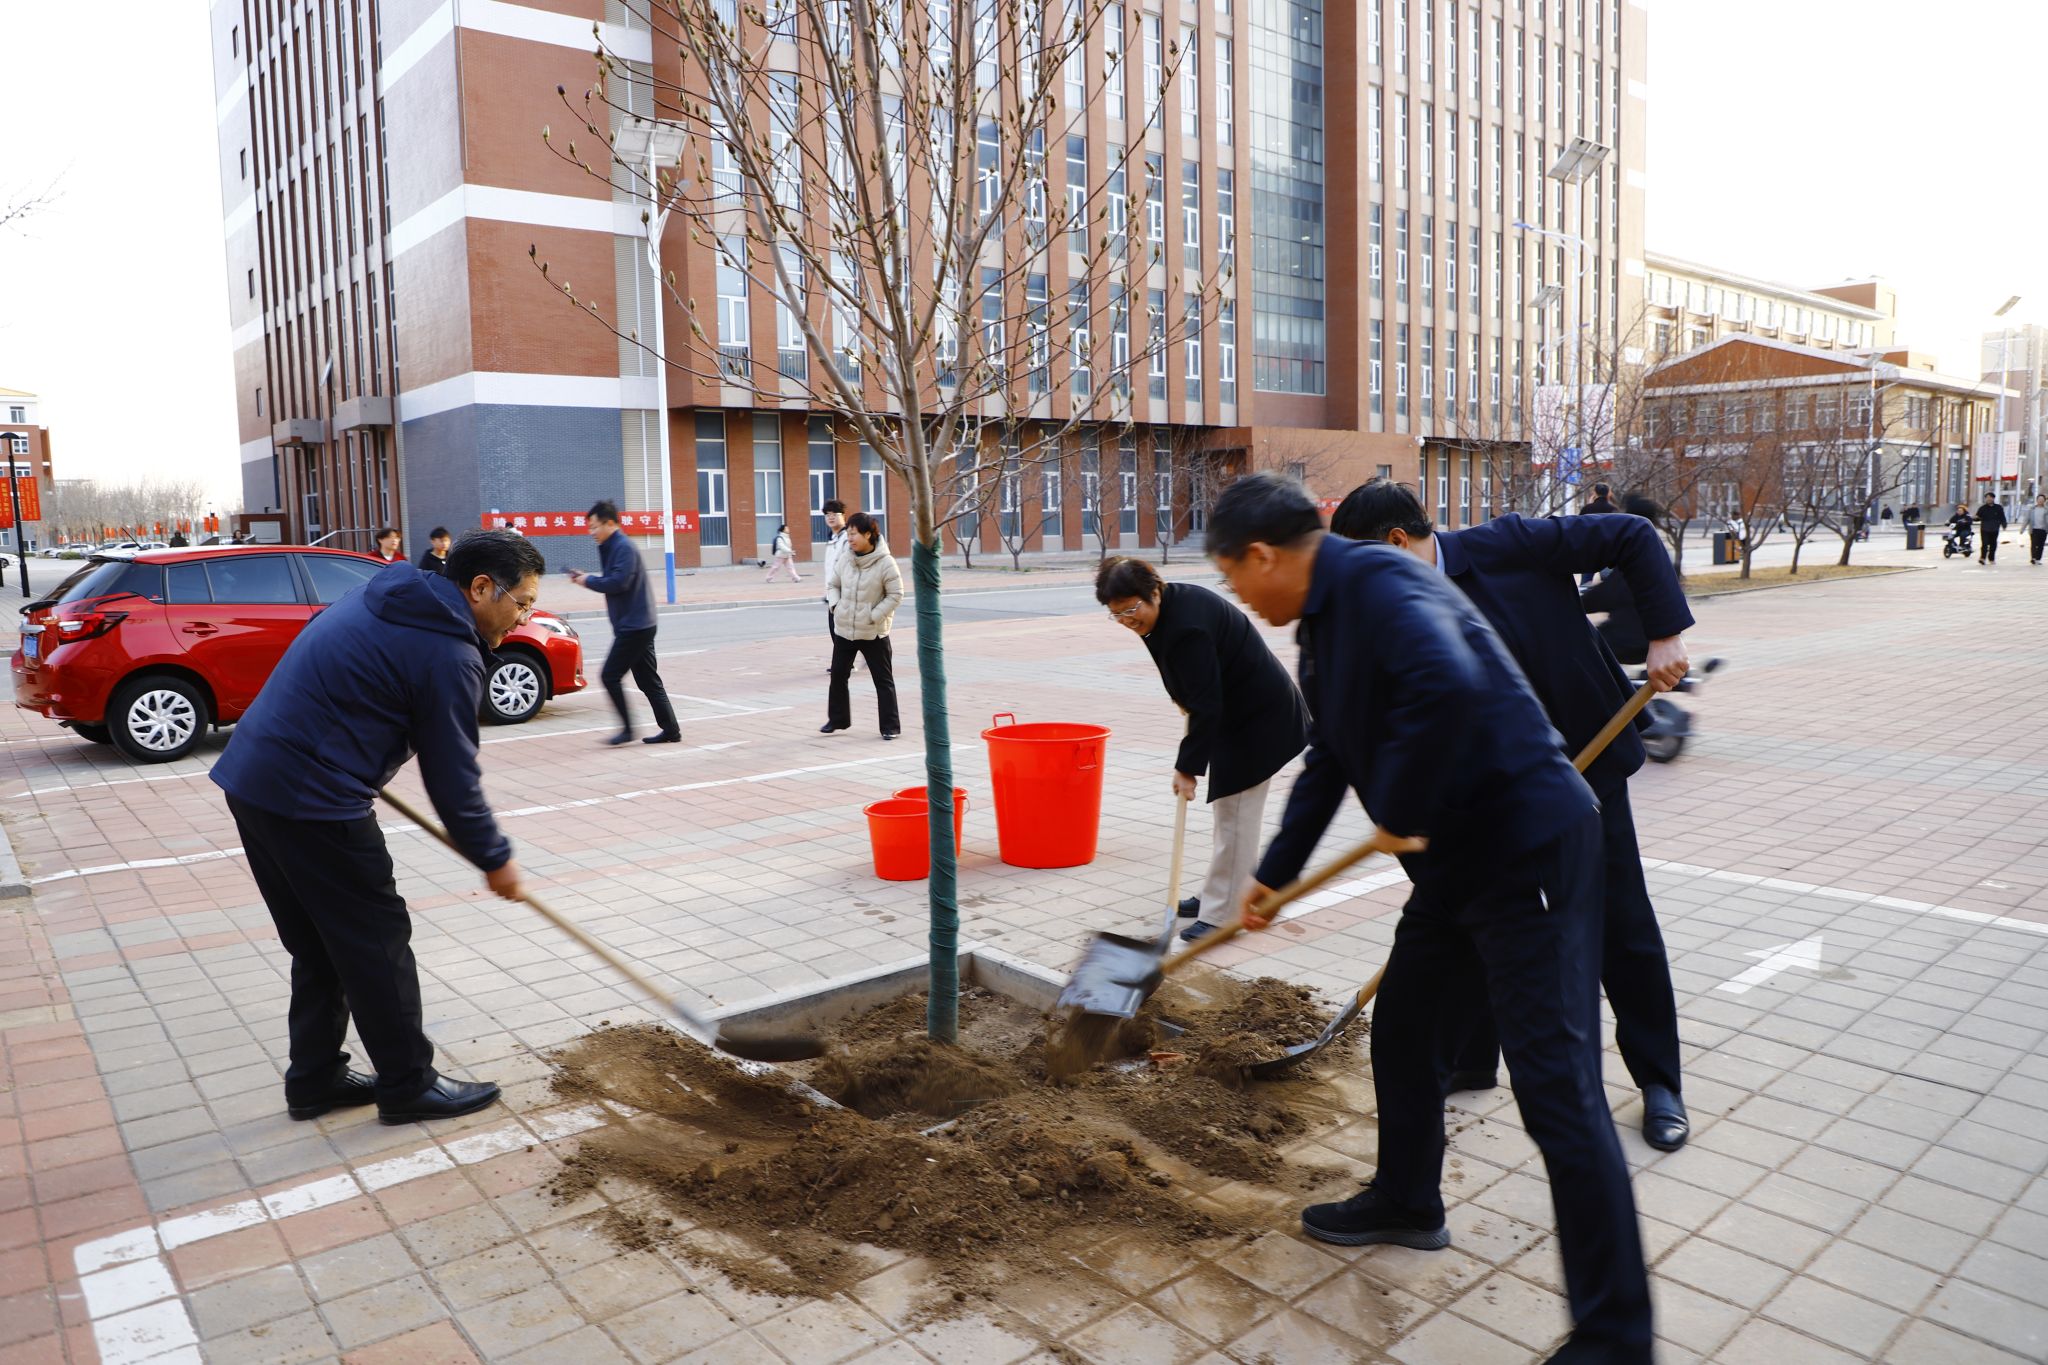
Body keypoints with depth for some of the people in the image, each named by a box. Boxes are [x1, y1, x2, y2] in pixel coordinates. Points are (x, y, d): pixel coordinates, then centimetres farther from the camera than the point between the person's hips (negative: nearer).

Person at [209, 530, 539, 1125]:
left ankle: (315, 1078, 28)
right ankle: (409, 1086, 14)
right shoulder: (448, 654, -15)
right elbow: (452, 777, -11)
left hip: (251, 776, 10)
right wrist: (494, 858, 1)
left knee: (318, 941, 19)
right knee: (376, 941, 3)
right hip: (312, 801, -10)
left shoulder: (382, 597, 13)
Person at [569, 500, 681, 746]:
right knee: (647, 679, 10)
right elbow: (611, 579, 19)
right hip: (639, 624, 10)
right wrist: (586, 577, 4)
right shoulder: (612, 547, 17)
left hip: (634, 626, -10)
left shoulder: (624, 547, -14)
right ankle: (670, 730, 12)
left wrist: (589, 581, -10)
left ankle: (627, 729, 1)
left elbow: (618, 582, -23)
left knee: (610, 676, -6)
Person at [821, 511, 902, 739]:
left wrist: (874, 616, -15)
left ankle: (890, 726, 12)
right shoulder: (844, 559, -1)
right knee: (838, 675, 13)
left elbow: (895, 594, -11)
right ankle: (837, 719, 30)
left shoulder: (885, 563, -15)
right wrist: (835, 605, -4)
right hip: (844, 629, 5)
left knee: (883, 679, 3)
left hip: (873, 633, -5)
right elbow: (832, 584, 13)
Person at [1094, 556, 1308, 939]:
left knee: (1234, 815, -6)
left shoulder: (1186, 628, -30)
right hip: (1240, 711, 11)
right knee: (1228, 811, 17)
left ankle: (1221, 913, 0)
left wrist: (1188, 766, -22)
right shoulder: (1174, 604, 0)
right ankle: (1219, 895, 28)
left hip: (1257, 718, -11)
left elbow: (1206, 705, -28)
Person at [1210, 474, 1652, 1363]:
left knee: (1556, 1086, -6)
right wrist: (1273, 875, 27)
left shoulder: (1376, 581, -20)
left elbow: (1448, 685, -40)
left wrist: (1401, 814, -25)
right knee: (1400, 1031, 20)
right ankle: (1406, 1203, 42)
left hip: (1529, 845, -10)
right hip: (1457, 853, 10)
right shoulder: (1321, 625, 11)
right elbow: (1328, 764, 22)